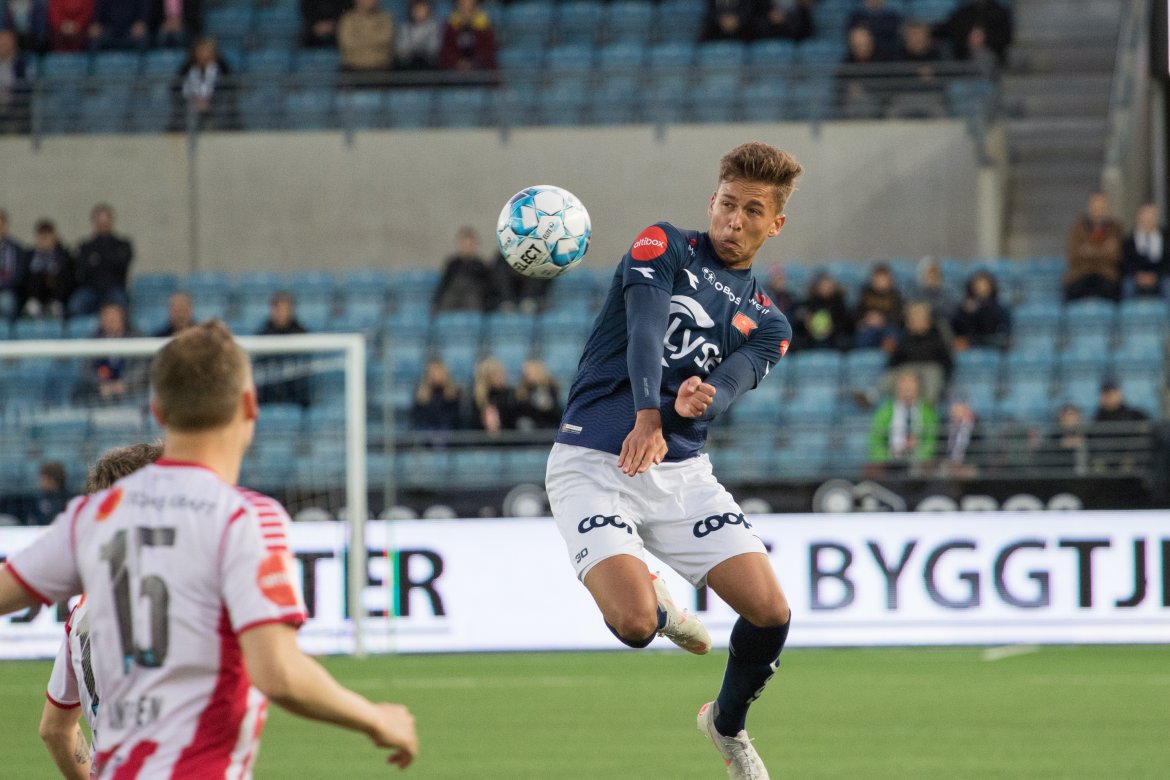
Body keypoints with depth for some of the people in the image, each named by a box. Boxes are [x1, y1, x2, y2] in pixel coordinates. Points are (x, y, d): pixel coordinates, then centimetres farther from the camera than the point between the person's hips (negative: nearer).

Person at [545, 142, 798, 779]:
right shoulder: (666, 247, 2)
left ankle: (728, 724, 22)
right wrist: (648, 420, -33)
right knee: (634, 624, -25)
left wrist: (696, 403, -33)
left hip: (681, 470, 4)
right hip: (592, 463, -4)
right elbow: (645, 327, -16)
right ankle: (656, 607, 16)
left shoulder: (766, 325, 13)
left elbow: (728, 386, -7)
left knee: (770, 613, -9)